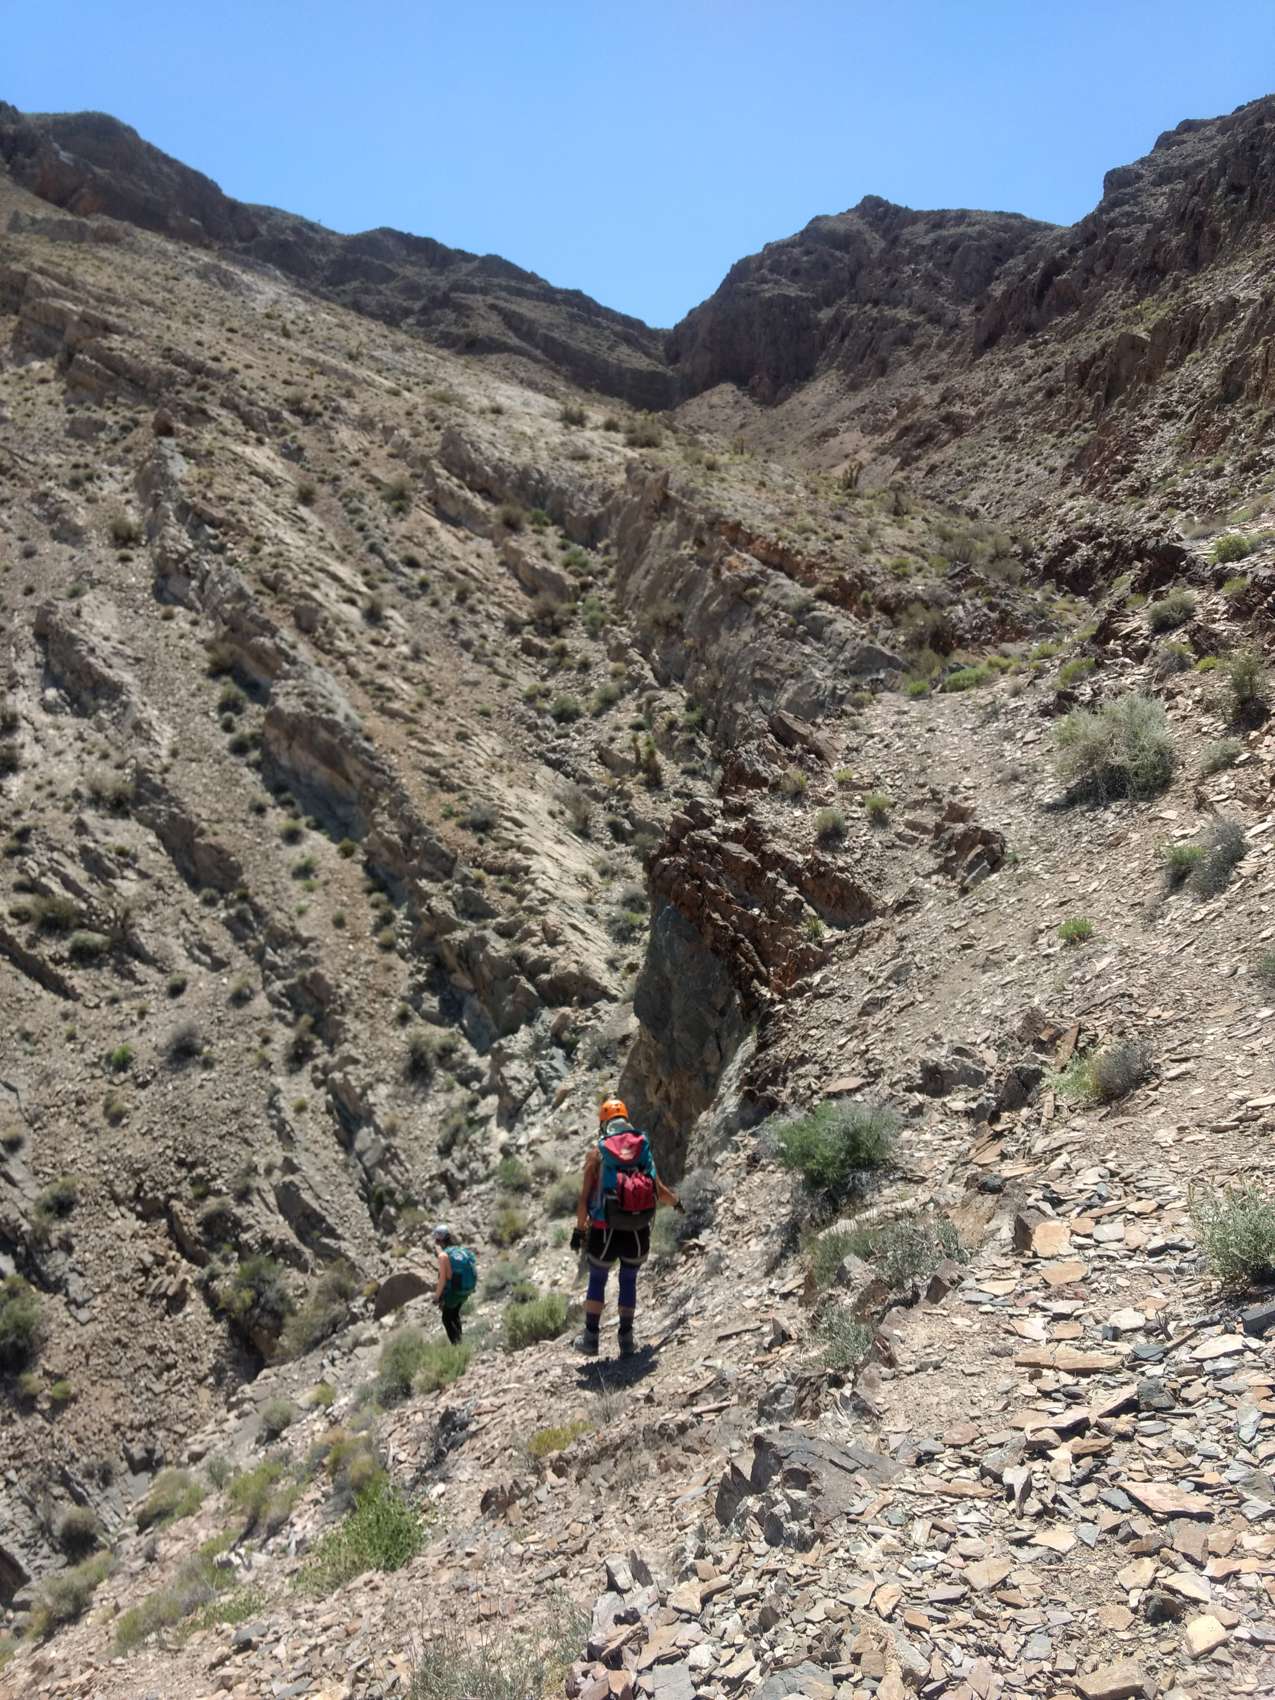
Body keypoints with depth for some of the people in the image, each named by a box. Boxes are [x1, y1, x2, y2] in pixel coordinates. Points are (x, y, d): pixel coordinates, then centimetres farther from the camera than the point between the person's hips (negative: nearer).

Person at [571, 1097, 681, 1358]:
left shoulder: (597, 1150, -2)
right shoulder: (644, 1147, 5)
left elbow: (585, 1196, -5)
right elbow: (659, 1190, 9)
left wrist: (579, 1229, 5)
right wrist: (676, 1202, 30)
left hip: (605, 1231, -2)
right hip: (638, 1232, 2)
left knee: (597, 1281, 17)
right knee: (629, 1282, 18)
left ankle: (591, 1338, 19)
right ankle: (626, 1341, 19)